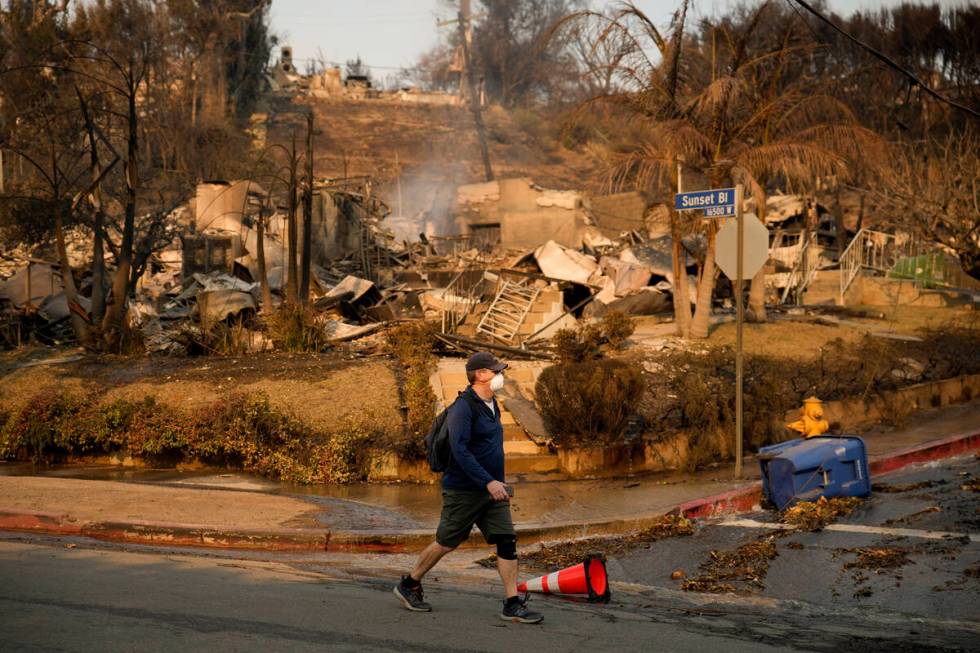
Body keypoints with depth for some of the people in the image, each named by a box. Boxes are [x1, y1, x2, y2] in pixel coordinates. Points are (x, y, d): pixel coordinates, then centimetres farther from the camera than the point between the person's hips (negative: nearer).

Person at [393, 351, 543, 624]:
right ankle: (409, 585, 26)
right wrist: (489, 482, -30)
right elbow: (460, 450, -25)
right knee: (446, 543, 5)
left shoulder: (491, 404, 12)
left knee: (507, 542, -3)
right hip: (463, 490, -8)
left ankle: (513, 605, -2)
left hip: (492, 489, 8)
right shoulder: (463, 407, -17)